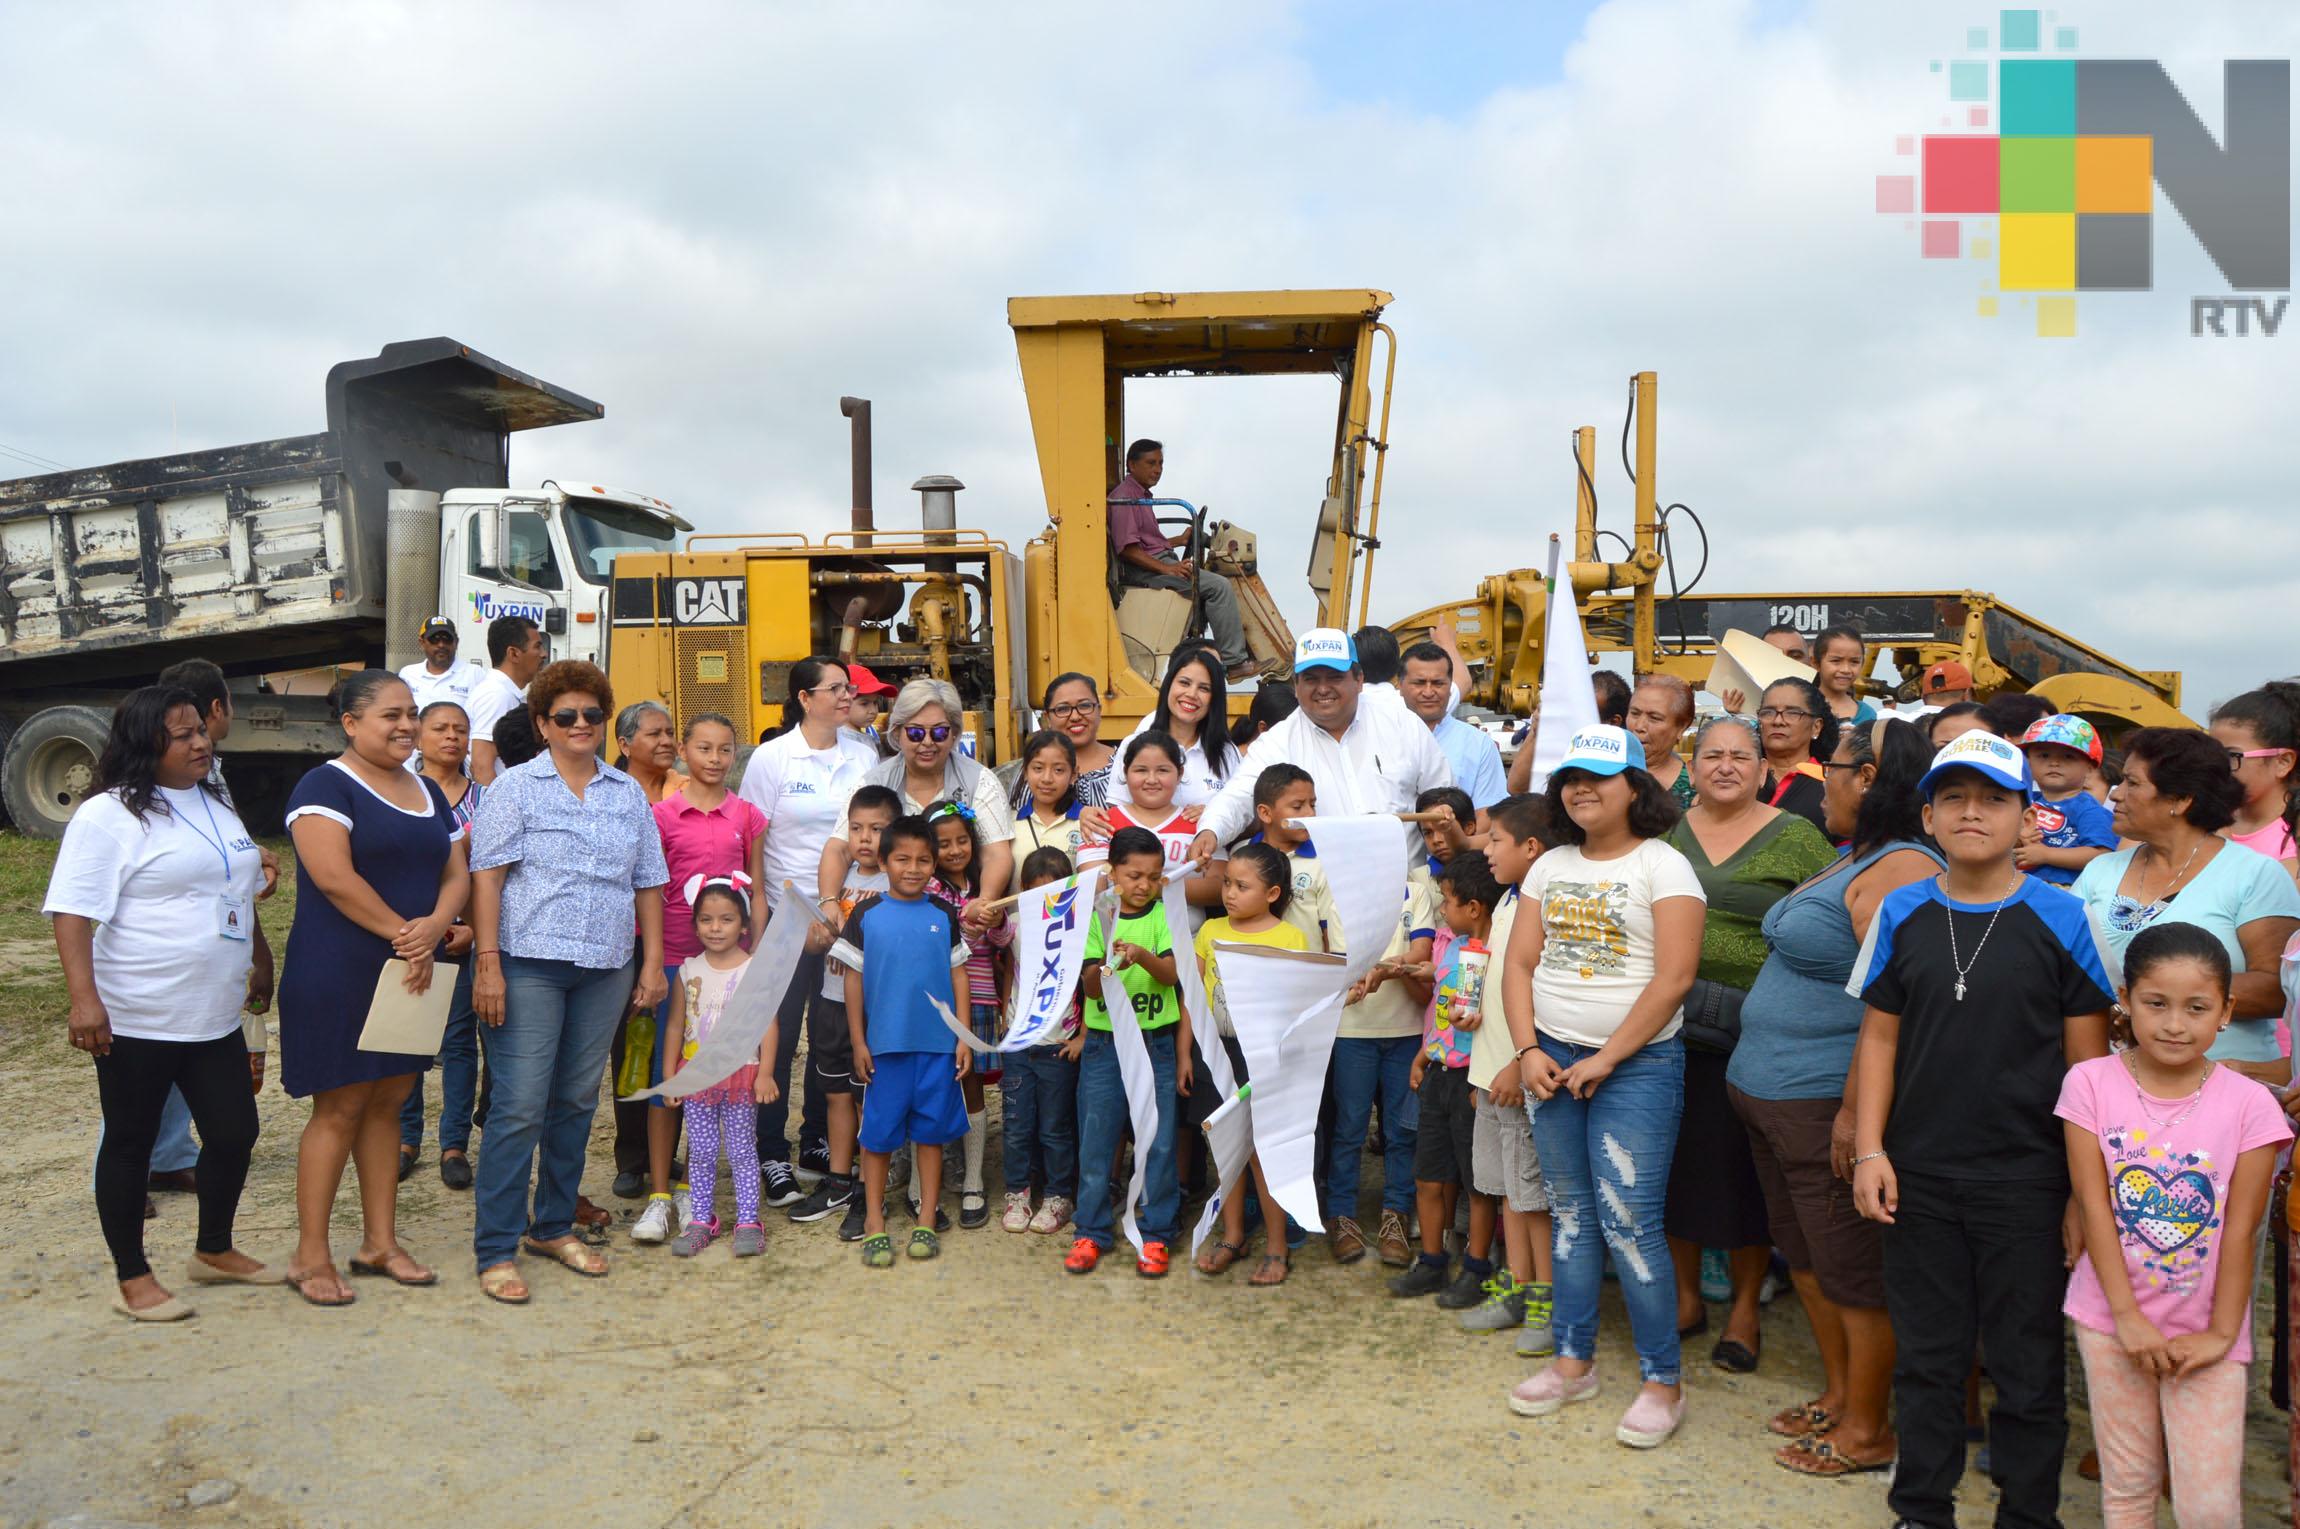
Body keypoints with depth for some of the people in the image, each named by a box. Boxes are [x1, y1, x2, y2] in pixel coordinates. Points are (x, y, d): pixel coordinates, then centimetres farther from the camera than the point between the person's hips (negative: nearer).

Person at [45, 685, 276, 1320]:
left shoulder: (216, 806, 12)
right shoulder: (109, 816, -11)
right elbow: (73, 912, -18)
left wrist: (260, 965, 26)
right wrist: (84, 999, -26)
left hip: (216, 1018, 7)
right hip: (136, 1022, -7)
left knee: (235, 1132, 12)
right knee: (129, 1145, 7)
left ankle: (214, 1251, 32)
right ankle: (132, 1279, 19)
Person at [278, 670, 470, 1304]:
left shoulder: (429, 792, 14)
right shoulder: (326, 786, -8)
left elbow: (456, 872, 9)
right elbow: (334, 876, -20)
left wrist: (436, 929, -11)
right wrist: (404, 933, -17)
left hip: (412, 977, 7)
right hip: (338, 975, -7)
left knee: (388, 1104, 12)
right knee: (339, 1108, -2)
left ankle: (380, 1242, 22)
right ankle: (310, 1256, 10)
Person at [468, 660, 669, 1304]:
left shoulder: (629, 794, 14)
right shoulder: (515, 787, 1)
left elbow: (648, 884, 15)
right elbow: (487, 876, -5)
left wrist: (653, 962, 9)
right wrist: (488, 964, -13)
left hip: (607, 970, 5)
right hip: (529, 965, -4)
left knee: (577, 1100, 12)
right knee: (519, 1107, -5)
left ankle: (553, 1226, 26)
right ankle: (496, 1250, 4)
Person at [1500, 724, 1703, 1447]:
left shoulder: (1664, 866, -7)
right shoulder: (1549, 867, 11)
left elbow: (1673, 978, -14)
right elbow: (1520, 962, 10)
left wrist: (1604, 1060, -14)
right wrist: (1527, 1049, -3)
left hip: (1637, 1063, -5)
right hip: (1552, 1058, 5)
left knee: (1628, 1223, -7)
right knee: (1570, 1214, 12)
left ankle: (1662, 1381, 8)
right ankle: (1574, 1360, 25)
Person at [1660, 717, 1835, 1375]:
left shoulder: (1795, 838, -1)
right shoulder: (1669, 831, 9)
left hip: (1752, 1036, -3)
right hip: (1671, 1025, 3)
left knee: (1745, 1170, 6)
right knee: (1677, 1162, 10)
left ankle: (1745, 1309, 22)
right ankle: (1685, 1296, 26)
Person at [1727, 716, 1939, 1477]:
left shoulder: (1900, 870, -19)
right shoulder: (1850, 859, 13)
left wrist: (1855, 1111, -26)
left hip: (1826, 1103, -10)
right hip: (1772, 1095, 10)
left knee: (1850, 1269, 4)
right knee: (1804, 1252, 20)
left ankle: (1865, 1429, 19)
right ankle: (1838, 1394, 35)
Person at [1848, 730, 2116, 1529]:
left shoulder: (2061, 919, -5)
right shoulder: (1902, 914, 2)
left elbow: (2088, 1061, -2)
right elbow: (1879, 1038, 5)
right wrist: (1869, 1150, -1)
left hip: (2026, 1185, -2)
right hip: (1919, 1179, 2)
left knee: (2026, 1368, 10)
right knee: (1926, 1357, 14)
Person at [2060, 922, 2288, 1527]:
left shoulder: (2249, 1104, -8)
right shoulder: (2091, 1083, -8)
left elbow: (2240, 1228, -6)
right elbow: (2094, 1206, -8)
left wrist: (2221, 1333, -7)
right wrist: (2128, 1317, -11)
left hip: (2204, 1332, 0)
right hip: (2111, 1319, 1)